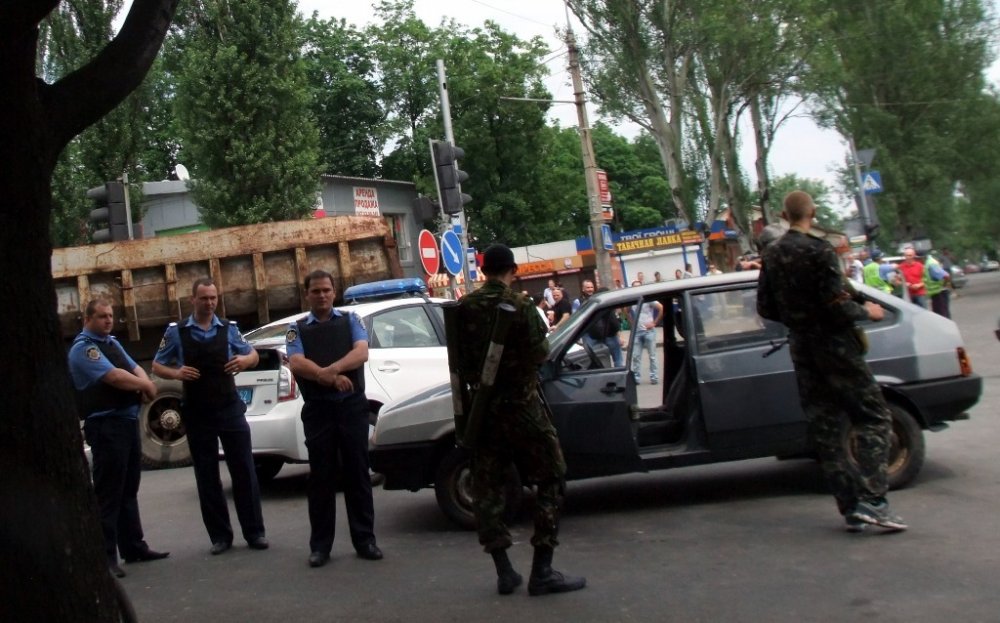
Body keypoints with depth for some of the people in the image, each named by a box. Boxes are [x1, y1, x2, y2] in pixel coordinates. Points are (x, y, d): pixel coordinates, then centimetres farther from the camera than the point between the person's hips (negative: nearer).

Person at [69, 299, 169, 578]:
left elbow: (135, 368, 16)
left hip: (128, 420, 10)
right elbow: (115, 377, -21)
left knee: (129, 489, 16)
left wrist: (145, 384, -7)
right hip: (106, 425, -10)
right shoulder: (83, 348, -11)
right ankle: (105, 556, -3)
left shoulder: (112, 343, 18)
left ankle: (133, 547, 26)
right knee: (108, 492, -8)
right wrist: (145, 385, -6)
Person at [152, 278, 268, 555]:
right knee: (207, 477, 6)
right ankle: (220, 536, 15)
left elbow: (253, 355, 17)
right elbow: (157, 366, 7)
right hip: (197, 414, 0)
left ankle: (254, 532, 8)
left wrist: (245, 360, -7)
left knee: (244, 471, 0)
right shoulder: (176, 332, 1)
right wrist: (176, 373, -14)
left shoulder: (229, 329, 5)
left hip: (230, 408, 0)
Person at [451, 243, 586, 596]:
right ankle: (542, 572, -1)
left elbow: (459, 358, 7)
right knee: (550, 479, 4)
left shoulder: (464, 308, 1)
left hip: (483, 407, 5)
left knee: (487, 487, 9)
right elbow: (539, 353, -10)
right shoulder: (519, 306, -14)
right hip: (520, 404, -5)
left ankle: (504, 572, 11)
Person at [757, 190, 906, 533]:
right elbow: (837, 306, -19)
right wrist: (867, 311, -2)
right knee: (873, 417, 0)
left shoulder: (771, 255, 6)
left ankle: (851, 509, 9)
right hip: (833, 347, -6)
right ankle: (872, 500, -12)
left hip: (801, 351, 7)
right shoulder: (819, 251, -15)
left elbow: (765, 308, 10)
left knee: (826, 430, 8)